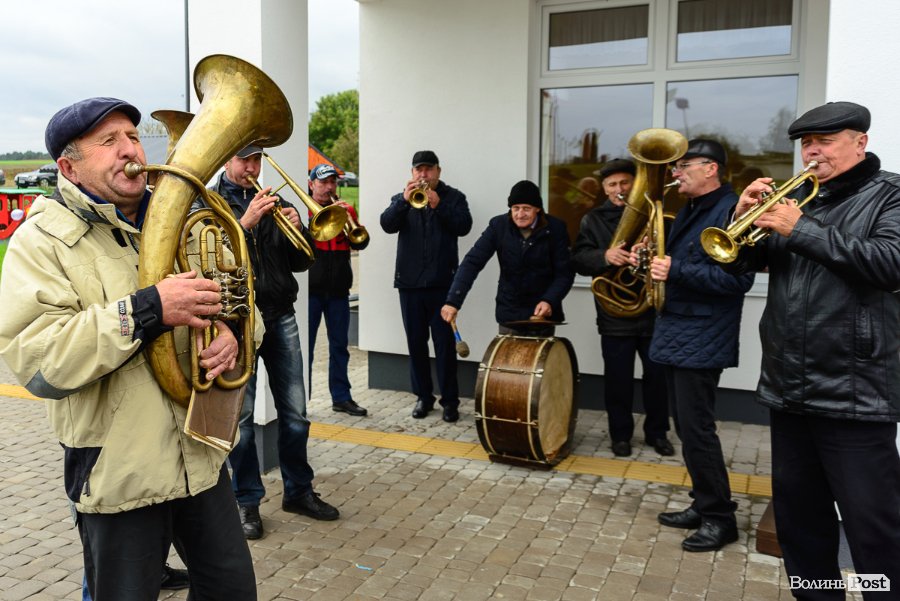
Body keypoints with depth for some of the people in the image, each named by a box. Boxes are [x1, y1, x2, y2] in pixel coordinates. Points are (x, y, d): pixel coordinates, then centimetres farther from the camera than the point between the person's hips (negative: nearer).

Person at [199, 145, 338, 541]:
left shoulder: (272, 202, 14)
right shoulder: (207, 203, 2)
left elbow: (300, 263, 10)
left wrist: (297, 229, -8)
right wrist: (246, 223, -22)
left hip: (281, 316, 4)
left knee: (295, 413, 6)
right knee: (241, 415, 3)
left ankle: (298, 491, 22)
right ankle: (247, 500, 18)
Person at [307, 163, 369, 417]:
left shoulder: (345, 210, 12)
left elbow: (360, 243, 5)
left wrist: (351, 218, -12)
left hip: (338, 290, 4)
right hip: (310, 289, -4)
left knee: (340, 345, 10)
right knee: (305, 345, 2)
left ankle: (341, 397, 19)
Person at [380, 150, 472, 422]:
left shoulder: (453, 197, 7)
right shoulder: (402, 198, 12)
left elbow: (464, 226, -9)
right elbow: (387, 224, -5)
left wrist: (438, 204, -19)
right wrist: (404, 200, -19)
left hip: (442, 282, -3)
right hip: (409, 281, 3)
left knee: (444, 341, -3)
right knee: (415, 342, 8)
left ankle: (450, 400, 6)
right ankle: (423, 396, 20)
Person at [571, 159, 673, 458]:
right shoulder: (593, 220, 6)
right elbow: (579, 259, -4)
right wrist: (604, 256, -24)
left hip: (653, 311, 1)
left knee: (657, 374, 8)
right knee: (618, 378, 5)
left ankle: (657, 432, 25)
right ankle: (621, 434, 21)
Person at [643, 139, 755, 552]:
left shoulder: (729, 211, -13)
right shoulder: (688, 212, 16)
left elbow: (738, 278, -23)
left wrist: (676, 271, -26)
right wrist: (652, 260, 3)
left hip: (701, 341, -9)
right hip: (675, 335, 10)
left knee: (696, 429, -5)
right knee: (687, 428, 14)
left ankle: (720, 518, 9)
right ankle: (703, 505, 26)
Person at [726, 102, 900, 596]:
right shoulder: (795, 198, 14)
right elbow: (740, 263, 11)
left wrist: (802, 231, -18)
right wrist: (744, 217, -8)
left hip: (853, 392, -6)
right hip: (787, 387, 6)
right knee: (797, 511, 16)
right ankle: (813, 591, 32)